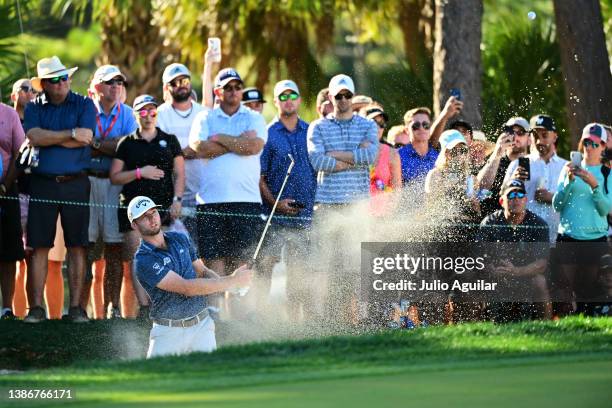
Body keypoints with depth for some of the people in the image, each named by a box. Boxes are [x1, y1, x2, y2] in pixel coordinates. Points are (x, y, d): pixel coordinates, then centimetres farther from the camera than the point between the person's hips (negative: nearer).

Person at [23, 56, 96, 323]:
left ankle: (76, 306, 4)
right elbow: (33, 137, -8)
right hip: (42, 184, 1)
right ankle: (36, 307, 2)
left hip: (75, 183, -1)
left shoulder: (84, 105, 6)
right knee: (39, 247, -1)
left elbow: (86, 138, -9)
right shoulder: (34, 108, 10)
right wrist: (71, 134, -10)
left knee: (77, 246, 0)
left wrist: (49, 137, -6)